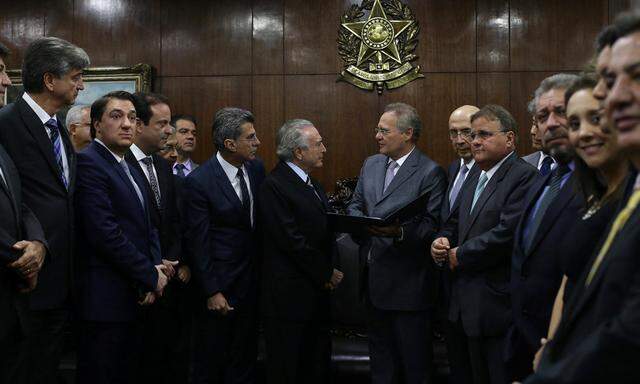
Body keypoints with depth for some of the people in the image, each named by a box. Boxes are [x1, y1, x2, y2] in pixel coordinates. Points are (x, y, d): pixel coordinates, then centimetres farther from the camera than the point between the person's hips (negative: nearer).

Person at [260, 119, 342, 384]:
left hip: (317, 291, 8)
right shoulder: (274, 186, -14)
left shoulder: (312, 183, 15)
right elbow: (292, 241, -18)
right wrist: (327, 273, -9)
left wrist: (331, 270, 0)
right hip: (290, 295, -8)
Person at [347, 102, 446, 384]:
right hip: (373, 276, 7)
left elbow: (432, 226, -17)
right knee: (379, 350, 21)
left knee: (414, 361, 6)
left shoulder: (430, 172, -11)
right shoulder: (371, 164, 10)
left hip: (407, 281, -7)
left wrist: (399, 232, -32)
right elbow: (355, 205, 16)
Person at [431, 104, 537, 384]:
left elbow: (507, 234, -25)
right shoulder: (477, 178, 15)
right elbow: (456, 223, 21)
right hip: (470, 305, 9)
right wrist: (441, 241, -2)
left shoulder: (524, 176, -15)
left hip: (499, 306, -8)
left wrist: (459, 255, -14)